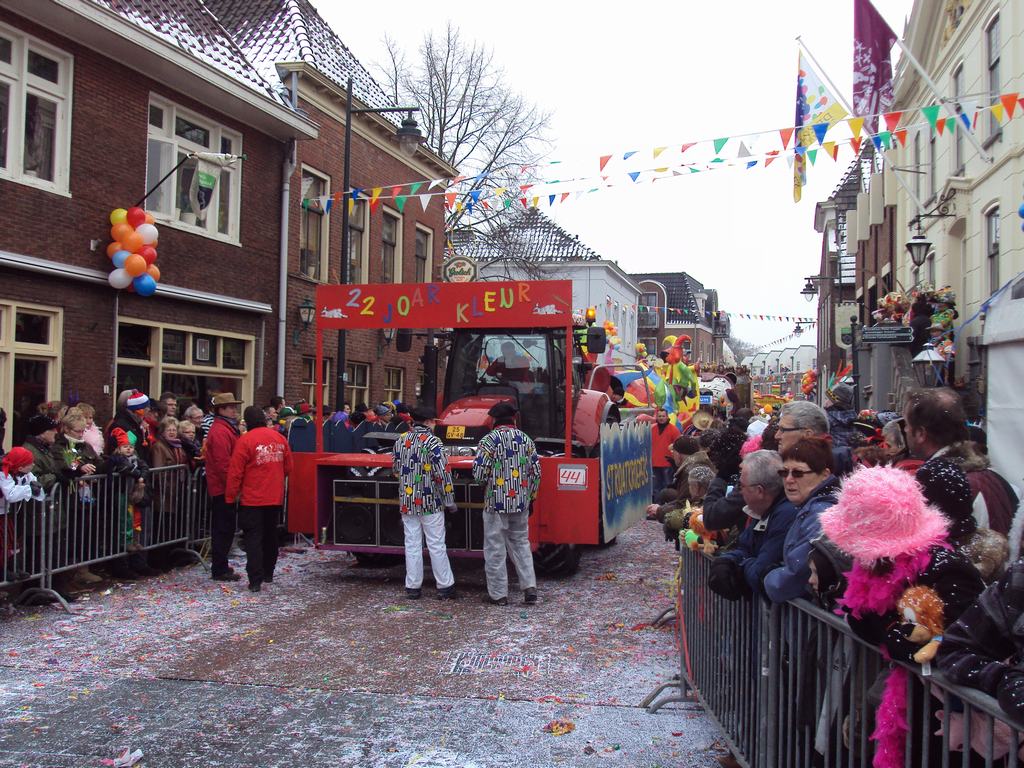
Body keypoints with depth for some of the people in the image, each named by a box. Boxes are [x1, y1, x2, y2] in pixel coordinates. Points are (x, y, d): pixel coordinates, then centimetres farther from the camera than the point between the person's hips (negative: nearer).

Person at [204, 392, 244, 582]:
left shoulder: (227, 428, 17)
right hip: (223, 488, -10)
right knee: (224, 529, -4)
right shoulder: (220, 431, -16)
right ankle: (219, 570, 2)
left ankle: (220, 566, 25)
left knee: (223, 528, 16)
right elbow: (223, 463, -22)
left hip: (222, 487, 10)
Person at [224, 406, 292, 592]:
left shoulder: (245, 440, -12)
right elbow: (288, 467, 10)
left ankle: (255, 580, -8)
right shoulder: (279, 438, 4)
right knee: (270, 535, 18)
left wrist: (230, 497, -4)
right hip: (275, 498, 5)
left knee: (253, 537, -2)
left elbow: (235, 472, -12)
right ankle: (268, 574, 29)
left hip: (252, 499, -5)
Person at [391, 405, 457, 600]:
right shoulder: (432, 442, -12)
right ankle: (445, 586, 9)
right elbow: (443, 474, -14)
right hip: (431, 503, -5)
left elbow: (396, 468, 15)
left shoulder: (401, 441, 6)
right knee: (436, 545, 2)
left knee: (412, 544, 9)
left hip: (407, 502, 5)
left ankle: (412, 587, 13)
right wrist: (449, 501, -6)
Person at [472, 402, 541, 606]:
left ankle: (498, 594, 9)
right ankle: (530, 587, 8)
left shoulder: (489, 440, -9)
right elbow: (536, 472, 7)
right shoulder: (525, 439, 6)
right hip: (521, 503, 5)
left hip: (496, 503, -5)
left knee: (495, 549, 4)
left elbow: (479, 472, -15)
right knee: (521, 544, 16)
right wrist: (530, 497, 17)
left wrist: (486, 482, 8)